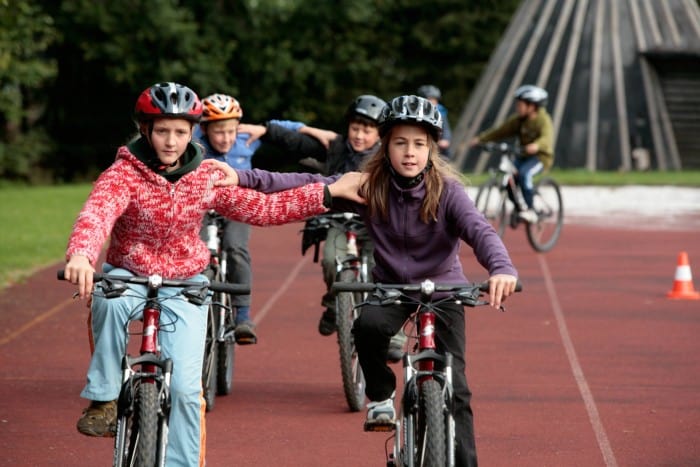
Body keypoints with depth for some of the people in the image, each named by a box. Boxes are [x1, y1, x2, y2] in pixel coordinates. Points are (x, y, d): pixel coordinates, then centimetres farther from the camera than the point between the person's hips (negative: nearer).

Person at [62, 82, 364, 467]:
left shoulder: (206, 179, -4)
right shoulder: (124, 174, -16)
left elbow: (262, 208, 3)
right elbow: (96, 214, -35)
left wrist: (329, 193, -3)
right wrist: (80, 254, -57)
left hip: (184, 288, 2)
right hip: (128, 277, -2)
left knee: (185, 387, -11)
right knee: (112, 300, -38)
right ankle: (103, 401, -24)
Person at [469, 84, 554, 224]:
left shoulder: (543, 120, -15)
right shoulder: (518, 120, 5)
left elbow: (547, 137, -33)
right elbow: (500, 130, 6)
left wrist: (536, 145, -56)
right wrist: (480, 138, -5)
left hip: (541, 156, -7)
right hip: (524, 155, 7)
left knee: (524, 173, -34)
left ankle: (530, 211, -26)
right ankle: (519, 208, 5)